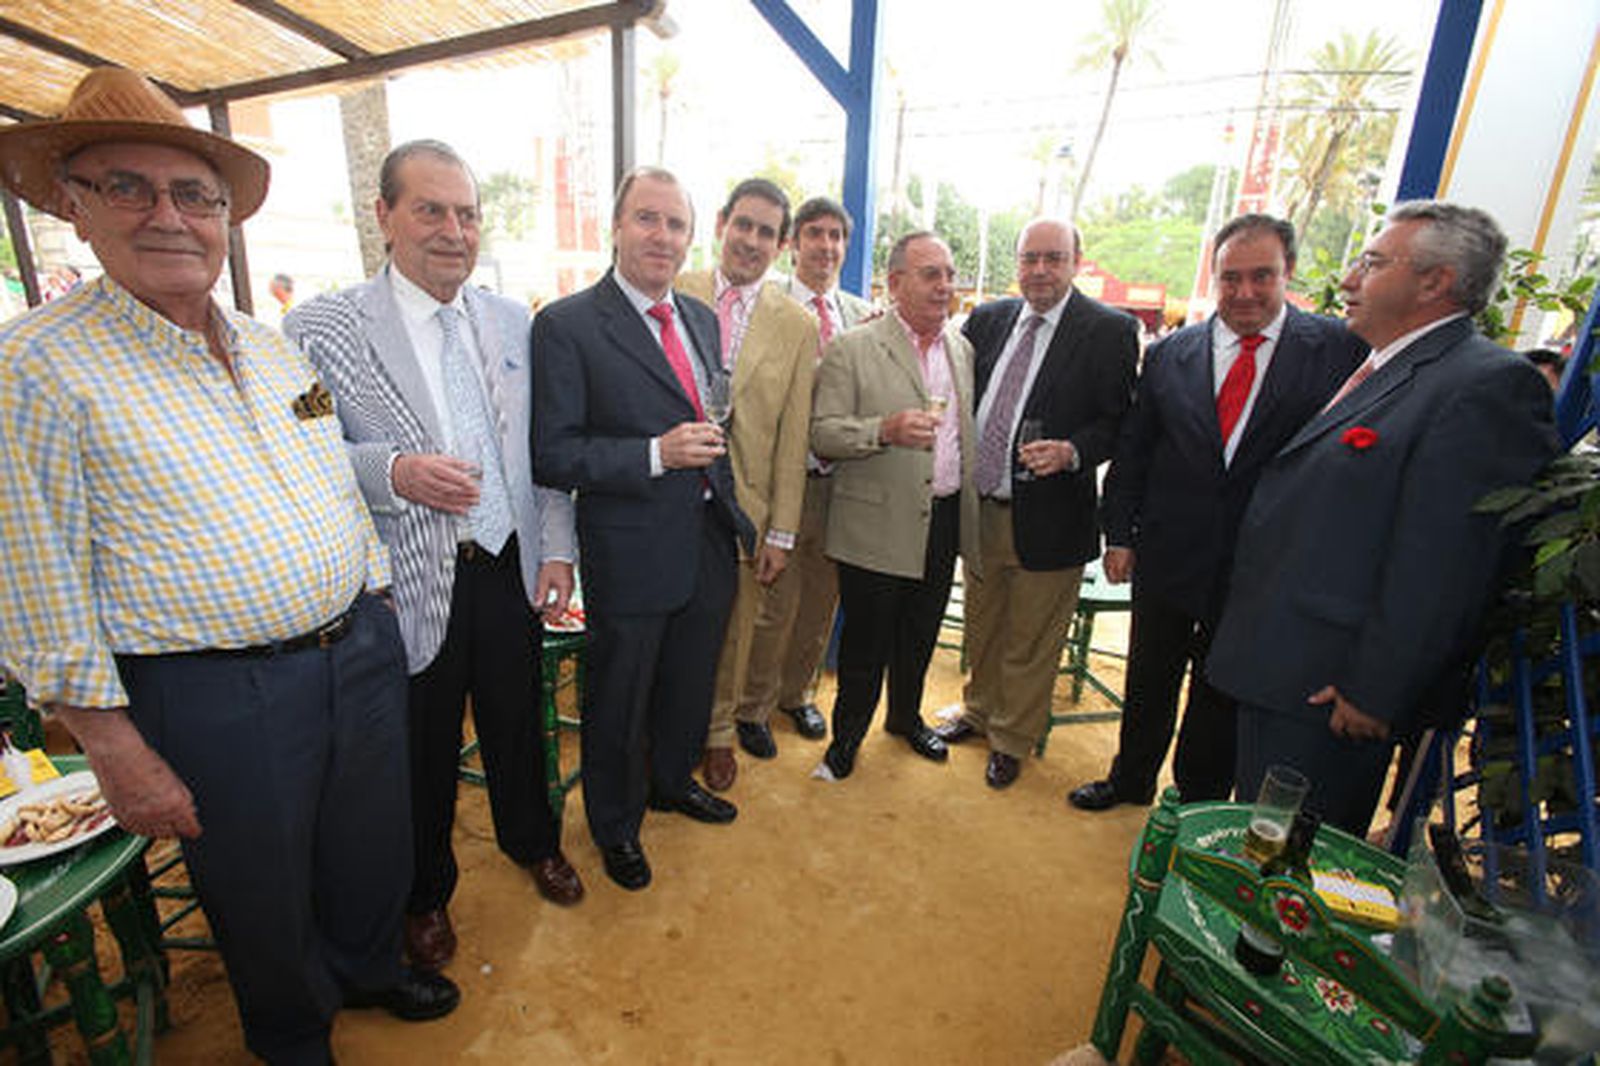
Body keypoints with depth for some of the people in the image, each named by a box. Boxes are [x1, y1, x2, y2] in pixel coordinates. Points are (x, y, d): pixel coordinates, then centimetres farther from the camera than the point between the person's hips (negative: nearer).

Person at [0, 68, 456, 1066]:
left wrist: (375, 613, 12)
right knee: (263, 896, 18)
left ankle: (369, 966, 53)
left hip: (364, 651, 5)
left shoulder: (279, 349, 7)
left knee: (374, 849, 23)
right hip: (220, 696, -5)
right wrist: (116, 749, -10)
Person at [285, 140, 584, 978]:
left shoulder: (512, 321, 5)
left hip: (510, 570, 3)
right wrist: (391, 471, -26)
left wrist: (557, 548, 1)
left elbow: (544, 450, 6)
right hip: (410, 586, -3)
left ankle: (531, 840, 49)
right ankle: (425, 893, 44)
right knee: (423, 750, 16)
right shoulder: (320, 328, -7)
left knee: (517, 721, 21)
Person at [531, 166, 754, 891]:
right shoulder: (566, 326, -13)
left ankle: (672, 781, 53)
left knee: (689, 685, 24)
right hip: (631, 555, -6)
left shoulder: (701, 319, 8)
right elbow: (552, 456, -17)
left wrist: (734, 515, 14)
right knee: (617, 702, 15)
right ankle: (614, 826, 42)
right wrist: (656, 455, -26)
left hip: (708, 544, 7)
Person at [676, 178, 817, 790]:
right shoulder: (676, 295, 1)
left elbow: (792, 439, 0)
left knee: (732, 629, 14)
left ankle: (719, 731, 39)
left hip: (744, 503, 0)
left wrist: (781, 533, -2)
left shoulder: (796, 327, 0)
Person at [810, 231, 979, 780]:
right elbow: (821, 434, -12)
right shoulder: (851, 349, -7)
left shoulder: (962, 347, 11)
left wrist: (970, 506, 13)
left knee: (921, 634, 20)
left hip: (944, 522, 6)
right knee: (866, 642, 7)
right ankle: (847, 735, 30)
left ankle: (906, 716, 44)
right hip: (878, 526, -5)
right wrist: (884, 430, -27)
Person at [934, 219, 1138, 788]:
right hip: (980, 508, 4)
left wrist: (1072, 452, -24)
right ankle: (979, 711, 45)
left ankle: (1012, 740, 33)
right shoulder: (986, 319, 6)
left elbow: (1120, 423, -8)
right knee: (981, 627, 21)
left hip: (1048, 517, -4)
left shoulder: (1110, 330, -7)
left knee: (1030, 641, 11)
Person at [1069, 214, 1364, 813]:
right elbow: (1132, 451, 5)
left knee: (1222, 694, 16)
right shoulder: (1169, 354, 1)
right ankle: (1130, 779, 41)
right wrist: (1119, 534, 2)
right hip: (1168, 557, 2)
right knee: (1148, 682, 17)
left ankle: (1198, 801, 38)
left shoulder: (1341, 349, -5)